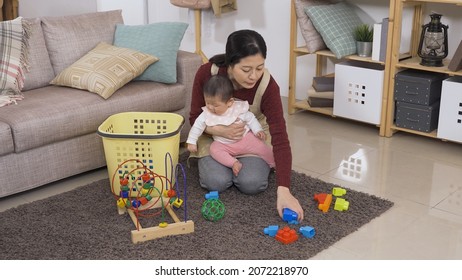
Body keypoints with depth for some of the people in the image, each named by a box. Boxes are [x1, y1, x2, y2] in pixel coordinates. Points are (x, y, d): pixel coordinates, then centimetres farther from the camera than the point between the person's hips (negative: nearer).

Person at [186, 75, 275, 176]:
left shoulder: (239, 108, -14)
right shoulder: (207, 114, -11)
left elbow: (250, 119, -1)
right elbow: (197, 126, -2)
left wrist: (258, 130, -10)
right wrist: (191, 141, -3)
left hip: (245, 139, -1)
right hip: (223, 145, 1)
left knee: (262, 147, -14)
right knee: (214, 149, -27)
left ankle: (274, 164, 10)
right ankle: (234, 163, -32)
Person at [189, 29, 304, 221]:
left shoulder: (267, 86, -31)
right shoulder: (207, 74, -29)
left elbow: (280, 138, -36)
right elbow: (195, 118, -13)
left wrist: (284, 191, -46)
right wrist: (219, 130, -35)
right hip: (215, 136, 0)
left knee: (252, 183, -24)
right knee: (216, 182, -24)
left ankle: (263, 163, 10)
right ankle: (207, 161, 11)